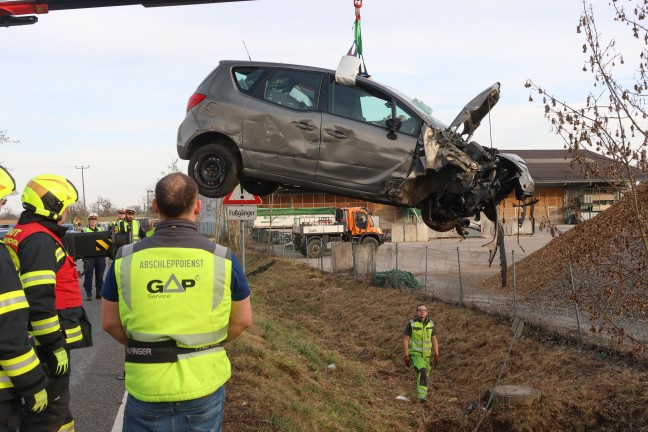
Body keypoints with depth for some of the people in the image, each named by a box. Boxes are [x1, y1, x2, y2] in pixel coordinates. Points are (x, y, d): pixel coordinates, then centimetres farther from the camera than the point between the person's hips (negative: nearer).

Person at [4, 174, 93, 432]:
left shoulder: (20, 234, 15)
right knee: (49, 409, -3)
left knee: (56, 400, 23)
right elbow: (40, 301, -25)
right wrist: (55, 348, -21)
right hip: (46, 342, -10)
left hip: (39, 340, 10)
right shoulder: (40, 240, -19)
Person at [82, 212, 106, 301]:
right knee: (89, 275, -3)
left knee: (100, 274, 8)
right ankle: (88, 293, 2)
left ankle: (99, 292, 16)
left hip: (100, 255, 4)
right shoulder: (84, 231, 4)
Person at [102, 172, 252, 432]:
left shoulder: (126, 259, -6)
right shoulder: (222, 258, -8)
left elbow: (110, 322, 2)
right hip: (205, 381, 0)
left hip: (146, 387, 0)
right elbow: (242, 320, 2)